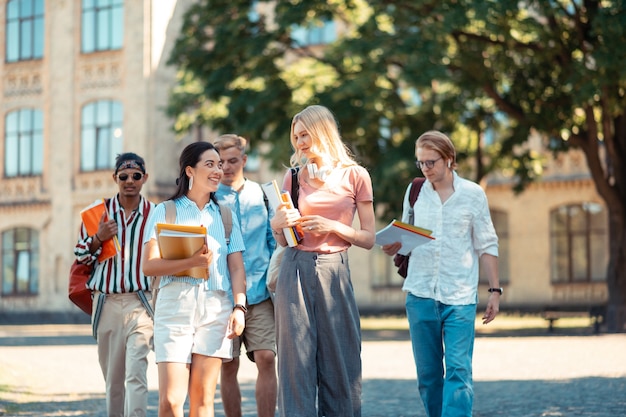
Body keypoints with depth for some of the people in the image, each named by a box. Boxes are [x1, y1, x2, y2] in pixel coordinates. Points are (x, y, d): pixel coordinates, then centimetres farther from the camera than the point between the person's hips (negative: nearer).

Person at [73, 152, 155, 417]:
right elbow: (80, 255, 10)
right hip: (106, 303, 3)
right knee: (112, 377, 11)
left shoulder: (156, 214, 4)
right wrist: (99, 238, -8)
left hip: (141, 303, -2)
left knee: (136, 373, -17)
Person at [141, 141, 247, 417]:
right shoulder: (165, 211, 8)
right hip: (175, 304, -2)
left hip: (216, 307, 2)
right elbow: (149, 265, -3)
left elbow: (237, 267, 11)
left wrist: (239, 307, -4)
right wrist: (193, 262, -17)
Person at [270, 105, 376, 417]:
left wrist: (332, 226, -11)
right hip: (296, 271, 2)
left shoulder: (355, 175, 3)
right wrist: (277, 224, -5)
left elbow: (368, 239, 2)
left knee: (339, 361, 0)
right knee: (297, 359, -1)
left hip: (334, 272, -2)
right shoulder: (294, 176, 10)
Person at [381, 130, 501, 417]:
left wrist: (495, 290, 2)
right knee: (428, 374, 6)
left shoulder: (472, 194, 3)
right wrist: (392, 247, -8)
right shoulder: (414, 192, 8)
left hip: (460, 297, -2)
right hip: (420, 294, 3)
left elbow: (486, 246, 7)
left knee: (458, 370, -12)